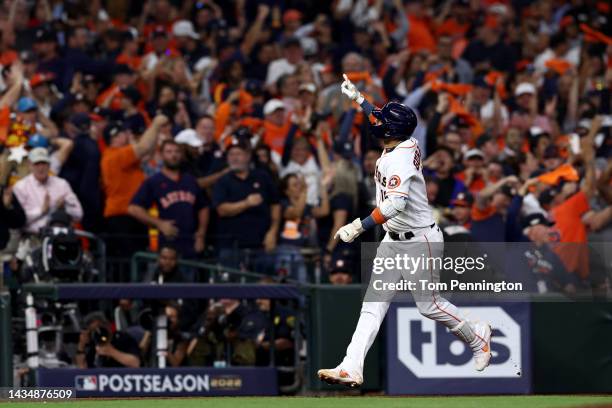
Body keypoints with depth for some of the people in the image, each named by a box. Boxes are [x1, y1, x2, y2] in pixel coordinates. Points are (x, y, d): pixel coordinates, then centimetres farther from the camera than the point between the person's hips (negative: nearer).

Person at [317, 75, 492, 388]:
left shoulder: (400, 159, -26)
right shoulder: (404, 143, 0)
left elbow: (396, 203, -40)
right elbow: (382, 123, 26)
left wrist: (360, 226, -44)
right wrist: (358, 98, 34)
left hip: (420, 241, -9)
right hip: (394, 239, 9)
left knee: (429, 305, 5)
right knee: (374, 301, -2)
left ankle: (477, 336, 31)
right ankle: (351, 368, -10)